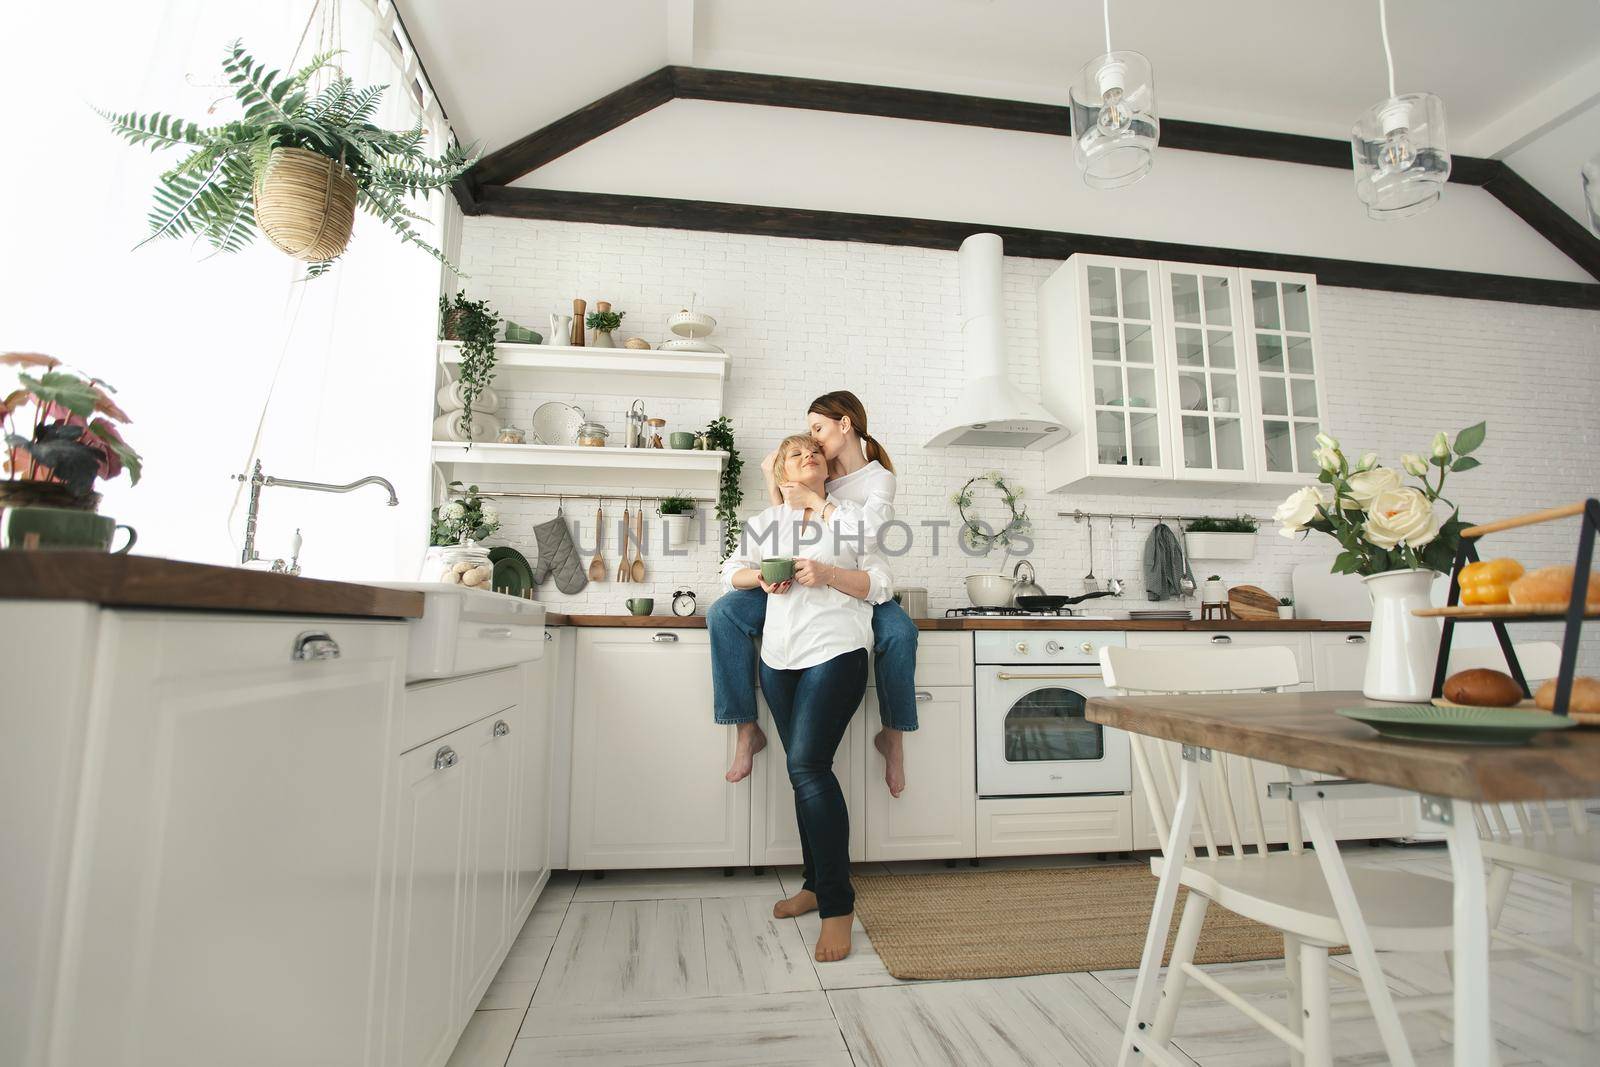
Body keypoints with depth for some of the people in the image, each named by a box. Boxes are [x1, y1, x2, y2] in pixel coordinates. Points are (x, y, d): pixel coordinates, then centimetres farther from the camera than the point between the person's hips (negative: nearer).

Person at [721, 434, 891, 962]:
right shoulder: (768, 520, 16)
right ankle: (815, 884, 25)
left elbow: (880, 586, 1)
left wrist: (828, 573, -15)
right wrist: (761, 576, -1)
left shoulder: (850, 518, 5)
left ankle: (837, 904, -6)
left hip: (836, 654, -5)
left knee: (807, 765, -15)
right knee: (806, 769, 11)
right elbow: (731, 571, 21)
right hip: (780, 658, 5)